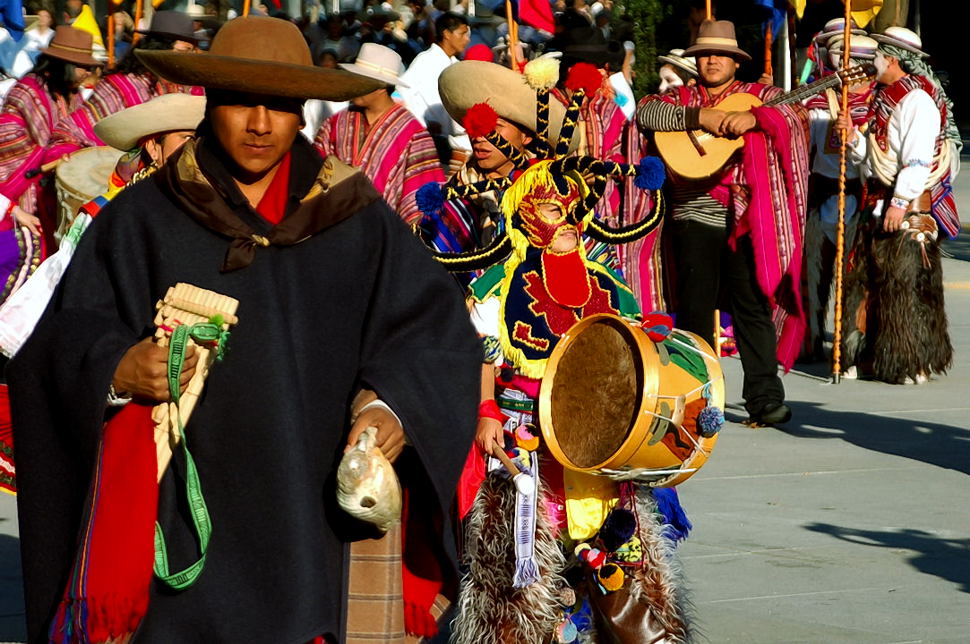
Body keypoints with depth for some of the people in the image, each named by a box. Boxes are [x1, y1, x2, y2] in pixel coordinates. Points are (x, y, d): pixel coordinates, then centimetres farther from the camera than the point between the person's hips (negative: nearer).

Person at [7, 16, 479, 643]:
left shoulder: (357, 221, 7)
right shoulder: (140, 220, 4)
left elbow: (435, 327, 6)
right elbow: (64, 339, 0)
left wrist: (397, 407, -12)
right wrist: (116, 371, -21)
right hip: (172, 515, -1)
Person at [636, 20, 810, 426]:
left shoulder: (758, 96, 11)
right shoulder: (681, 99, 12)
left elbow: (790, 114, -6)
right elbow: (645, 113, -7)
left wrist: (754, 118, -24)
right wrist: (699, 116, -18)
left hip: (748, 220, -1)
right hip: (695, 217, 1)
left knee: (754, 306, -4)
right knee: (694, 308, 4)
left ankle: (765, 398, -3)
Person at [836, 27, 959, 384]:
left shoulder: (917, 100, -14)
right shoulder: (885, 99, 16)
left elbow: (918, 159, -20)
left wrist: (900, 203, -22)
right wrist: (854, 136, 1)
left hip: (909, 209, -9)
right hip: (878, 203, 10)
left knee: (905, 286, -6)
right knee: (868, 281, 10)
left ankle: (910, 364, 0)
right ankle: (870, 356, 17)